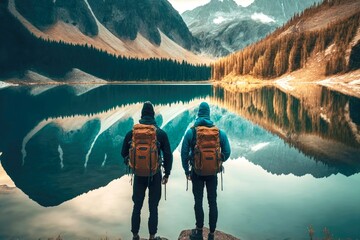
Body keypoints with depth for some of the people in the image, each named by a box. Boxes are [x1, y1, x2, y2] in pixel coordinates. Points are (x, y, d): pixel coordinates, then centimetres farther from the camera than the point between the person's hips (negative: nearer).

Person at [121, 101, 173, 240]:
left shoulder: (132, 132, -4)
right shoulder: (161, 133, -7)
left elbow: (124, 153, 5)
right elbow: (168, 155, -5)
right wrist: (167, 173, 6)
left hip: (139, 175, 1)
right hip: (155, 175, -1)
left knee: (137, 206, 14)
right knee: (153, 207, 8)